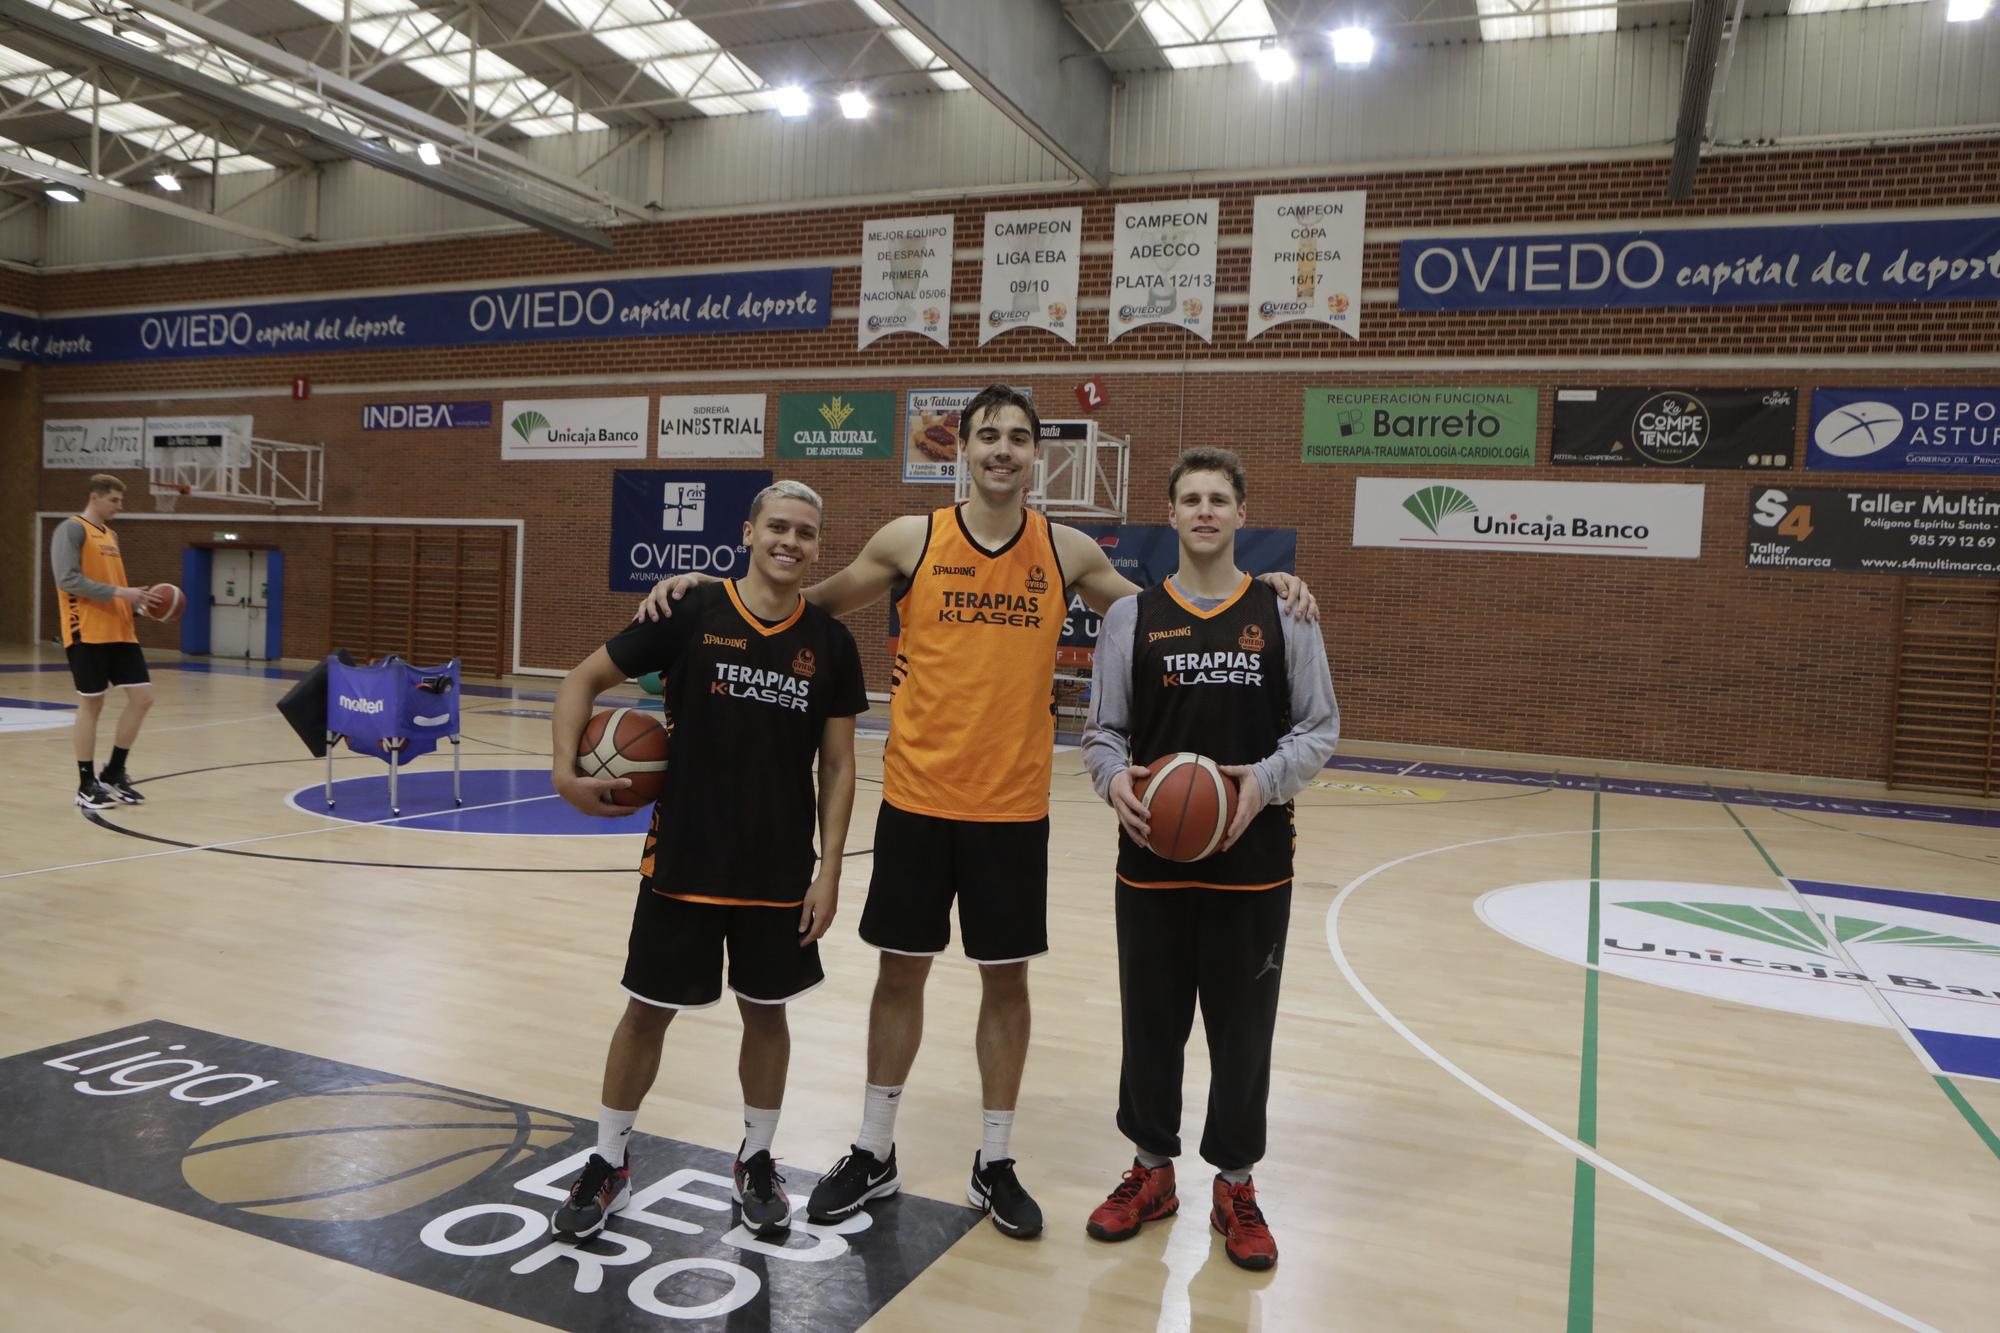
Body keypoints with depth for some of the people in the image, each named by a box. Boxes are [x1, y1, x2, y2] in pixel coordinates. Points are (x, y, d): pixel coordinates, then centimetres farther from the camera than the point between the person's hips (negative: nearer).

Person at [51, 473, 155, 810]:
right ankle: (86, 786, 8)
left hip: (120, 632, 8)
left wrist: (137, 599, 8)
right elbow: (67, 579, -18)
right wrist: (118, 592, -21)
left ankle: (113, 773, 16)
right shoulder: (71, 529, -7)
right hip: (88, 633, -8)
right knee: (91, 704, -2)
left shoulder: (111, 534, 19)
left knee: (142, 697, 3)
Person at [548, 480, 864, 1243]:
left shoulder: (830, 643, -2)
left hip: (780, 873, 2)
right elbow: (584, 680, 1)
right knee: (648, 1010, 10)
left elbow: (837, 765, 1)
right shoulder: (692, 614, -7)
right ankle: (608, 1163, 30)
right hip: (682, 864, -1)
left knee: (766, 1011, 14)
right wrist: (566, 771, -13)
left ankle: (757, 1161, 33)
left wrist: (829, 871, -3)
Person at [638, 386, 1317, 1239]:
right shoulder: (910, 540, -2)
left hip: (1014, 807, 1)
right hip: (917, 797, 0)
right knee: (900, 971, 10)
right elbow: (814, 604, 10)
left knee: (1006, 978, 9)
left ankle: (994, 1165, 27)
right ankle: (874, 1154, 28)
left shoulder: (1067, 552, 1)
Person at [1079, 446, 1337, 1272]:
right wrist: (1113, 778, -17)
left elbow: (1320, 728, 2)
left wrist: (1267, 779, -16)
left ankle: (1235, 1185, 28)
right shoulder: (1131, 615, 2)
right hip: (1151, 860, 1)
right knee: (1151, 1020, 12)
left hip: (1253, 863, 0)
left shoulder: (1285, 613, 1)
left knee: (1243, 1027, 9)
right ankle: (1152, 1170, 32)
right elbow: (1102, 731, 4)